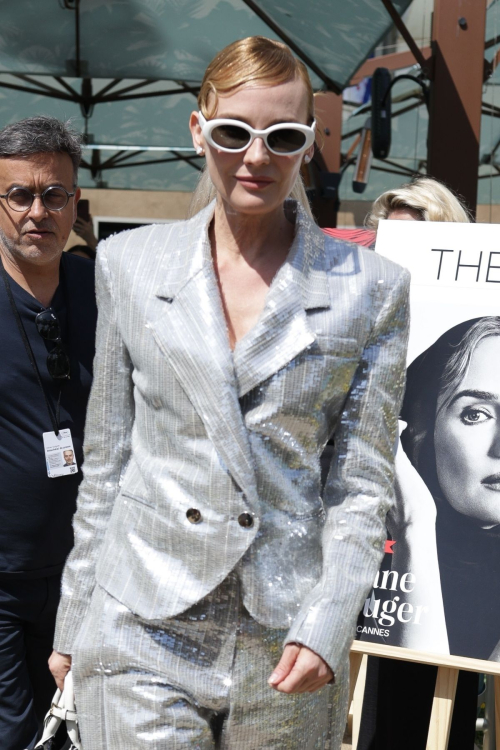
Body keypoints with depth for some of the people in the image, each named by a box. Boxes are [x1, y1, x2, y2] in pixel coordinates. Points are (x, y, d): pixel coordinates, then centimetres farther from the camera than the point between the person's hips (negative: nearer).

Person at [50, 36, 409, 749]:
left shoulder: (371, 287, -2)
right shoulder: (129, 262, 2)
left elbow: (362, 480, 1)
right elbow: (106, 457, 7)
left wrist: (327, 625, -11)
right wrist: (73, 620, 9)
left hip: (287, 648, 0)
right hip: (142, 634, 1)